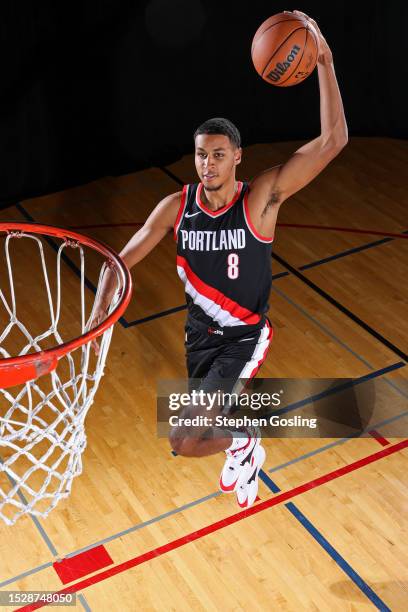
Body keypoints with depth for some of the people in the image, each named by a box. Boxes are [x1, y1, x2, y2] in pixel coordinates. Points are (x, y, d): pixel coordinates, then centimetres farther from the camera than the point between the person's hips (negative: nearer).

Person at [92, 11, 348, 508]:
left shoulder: (260, 199, -22)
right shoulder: (176, 207, -11)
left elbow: (333, 140, -31)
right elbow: (123, 259, -4)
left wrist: (323, 61, -38)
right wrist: (100, 311, -21)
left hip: (244, 338, -4)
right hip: (200, 334, 5)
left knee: (185, 440, -16)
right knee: (215, 416, 29)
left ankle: (242, 446, 18)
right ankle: (241, 450, 65)